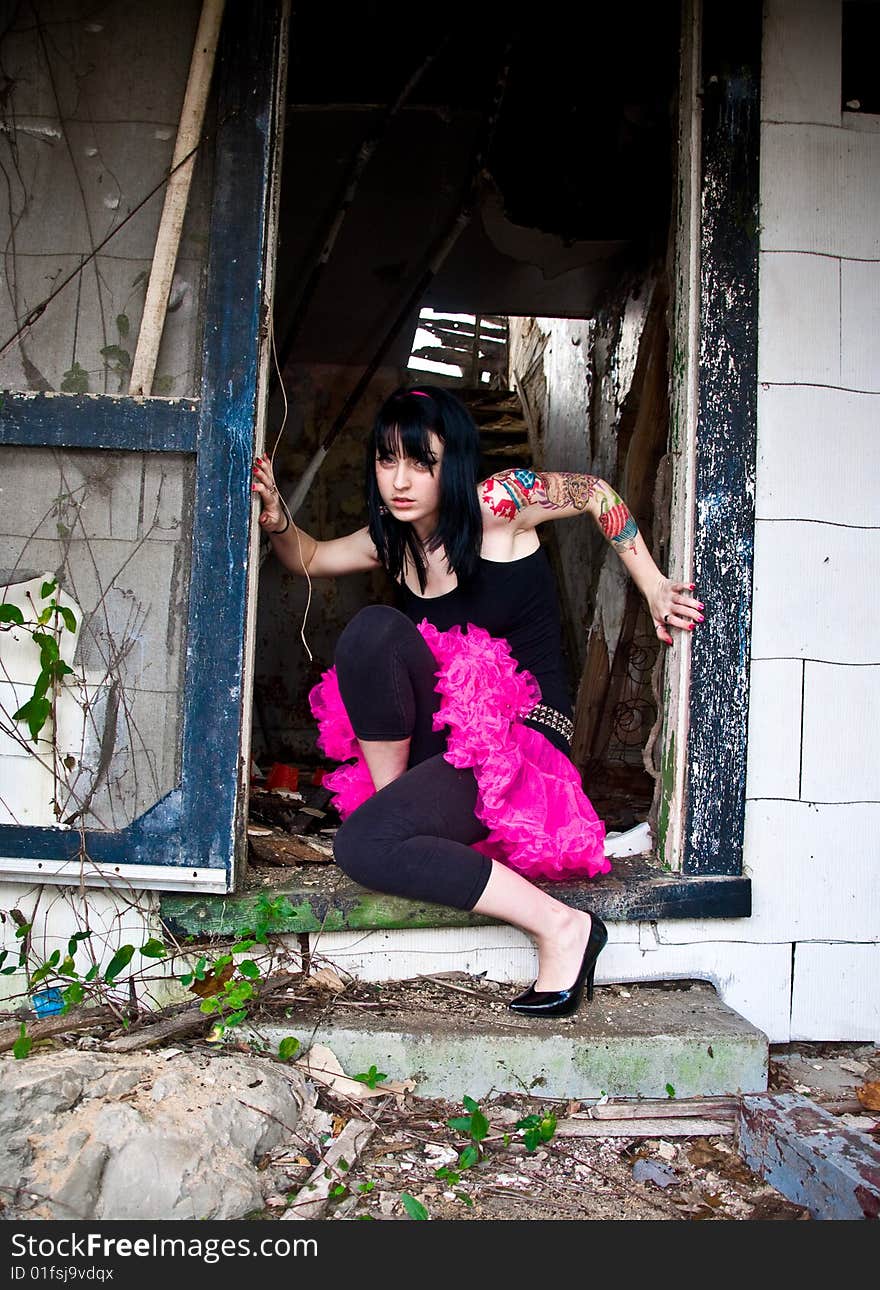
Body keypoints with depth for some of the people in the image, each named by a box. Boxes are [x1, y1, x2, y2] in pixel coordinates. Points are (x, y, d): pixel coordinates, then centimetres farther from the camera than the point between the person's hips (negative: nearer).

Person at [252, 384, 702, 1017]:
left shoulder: (494, 505, -9)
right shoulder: (393, 539, 10)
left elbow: (598, 494, 2)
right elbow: (308, 557, 25)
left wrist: (654, 589, -1)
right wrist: (275, 515, 3)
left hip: (520, 742, -6)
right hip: (441, 737, 6)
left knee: (360, 847, -28)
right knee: (372, 629, -22)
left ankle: (562, 927, -18)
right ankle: (394, 804, -9)